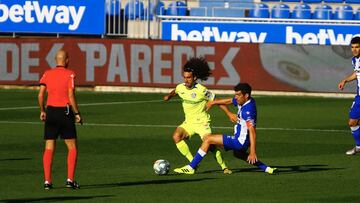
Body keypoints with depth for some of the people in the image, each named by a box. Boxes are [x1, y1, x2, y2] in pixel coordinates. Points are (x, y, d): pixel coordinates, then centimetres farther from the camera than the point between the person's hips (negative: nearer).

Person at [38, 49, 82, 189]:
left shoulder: (47, 74, 5)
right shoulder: (69, 74, -6)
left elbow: (41, 95, 1)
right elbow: (71, 96, -12)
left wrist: (42, 111, 13)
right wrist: (77, 113, -5)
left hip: (50, 111, 4)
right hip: (65, 112, -4)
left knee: (49, 149, 5)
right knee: (72, 148, 6)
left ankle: (47, 181, -1)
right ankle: (70, 179, -2)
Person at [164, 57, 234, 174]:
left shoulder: (201, 90, -17)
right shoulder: (180, 87, -1)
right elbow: (175, 91, 26)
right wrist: (169, 96, 7)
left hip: (202, 122, -5)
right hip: (188, 122, 5)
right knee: (176, 136, -21)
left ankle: (223, 166, 3)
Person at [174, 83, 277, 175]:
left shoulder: (248, 110, -29)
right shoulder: (243, 101, -1)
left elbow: (252, 131, -33)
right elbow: (229, 101, 20)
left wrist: (253, 152, -37)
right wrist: (213, 102, 27)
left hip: (240, 141, -10)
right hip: (241, 140, 10)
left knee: (208, 139, -9)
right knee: (238, 153, 41)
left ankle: (191, 168, -5)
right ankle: (267, 169, 35)